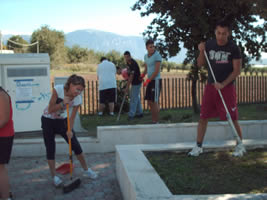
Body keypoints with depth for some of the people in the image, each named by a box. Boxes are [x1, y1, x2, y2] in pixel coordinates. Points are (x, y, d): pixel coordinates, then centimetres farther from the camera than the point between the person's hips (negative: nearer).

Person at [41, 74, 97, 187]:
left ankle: (86, 169, 19)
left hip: (62, 120, 3)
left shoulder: (78, 99, -17)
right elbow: (50, 110, -22)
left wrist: (69, 130, -25)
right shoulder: (58, 89, -26)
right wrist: (62, 103, -35)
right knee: (50, 149, -1)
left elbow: (72, 117, -11)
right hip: (48, 120, -3)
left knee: (76, 145, 2)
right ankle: (54, 176, 11)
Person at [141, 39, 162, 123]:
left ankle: (156, 122, 3)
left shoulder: (157, 56, -13)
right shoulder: (146, 56, 12)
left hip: (156, 81, -8)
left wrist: (148, 80, -18)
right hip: (150, 81, 8)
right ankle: (153, 120, 19)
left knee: (154, 102, -6)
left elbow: (157, 71, -18)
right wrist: (142, 76, 4)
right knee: (149, 101, 10)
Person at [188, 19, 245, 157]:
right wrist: (201, 51, -10)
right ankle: (198, 146, 14)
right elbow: (200, 64, 8)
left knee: (233, 119, 0)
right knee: (203, 117, 3)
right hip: (210, 86, 3)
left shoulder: (233, 48, -7)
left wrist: (223, 84, -16)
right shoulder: (209, 45, 1)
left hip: (227, 87, -3)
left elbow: (237, 70, -8)